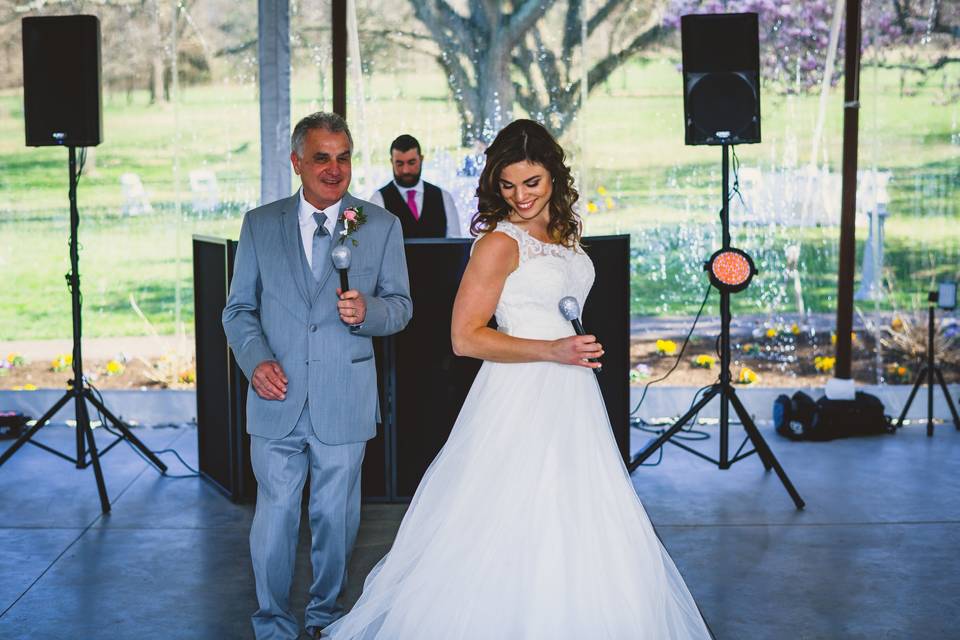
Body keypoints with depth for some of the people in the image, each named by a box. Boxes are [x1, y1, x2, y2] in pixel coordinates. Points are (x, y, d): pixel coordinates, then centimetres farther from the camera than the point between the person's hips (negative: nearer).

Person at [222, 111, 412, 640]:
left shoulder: (381, 225, 3)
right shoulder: (259, 224, 5)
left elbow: (400, 306, 5)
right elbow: (238, 308, 8)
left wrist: (368, 311, -17)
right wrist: (255, 360, -10)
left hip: (344, 401, 0)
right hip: (277, 398, 0)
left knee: (335, 517, 12)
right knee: (274, 517, 3)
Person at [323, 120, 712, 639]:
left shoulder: (565, 232, 11)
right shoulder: (500, 242, -12)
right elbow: (465, 338, -17)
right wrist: (552, 351, -21)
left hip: (572, 399, 8)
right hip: (521, 399, -8)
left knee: (579, 533, 10)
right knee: (517, 531, -5)